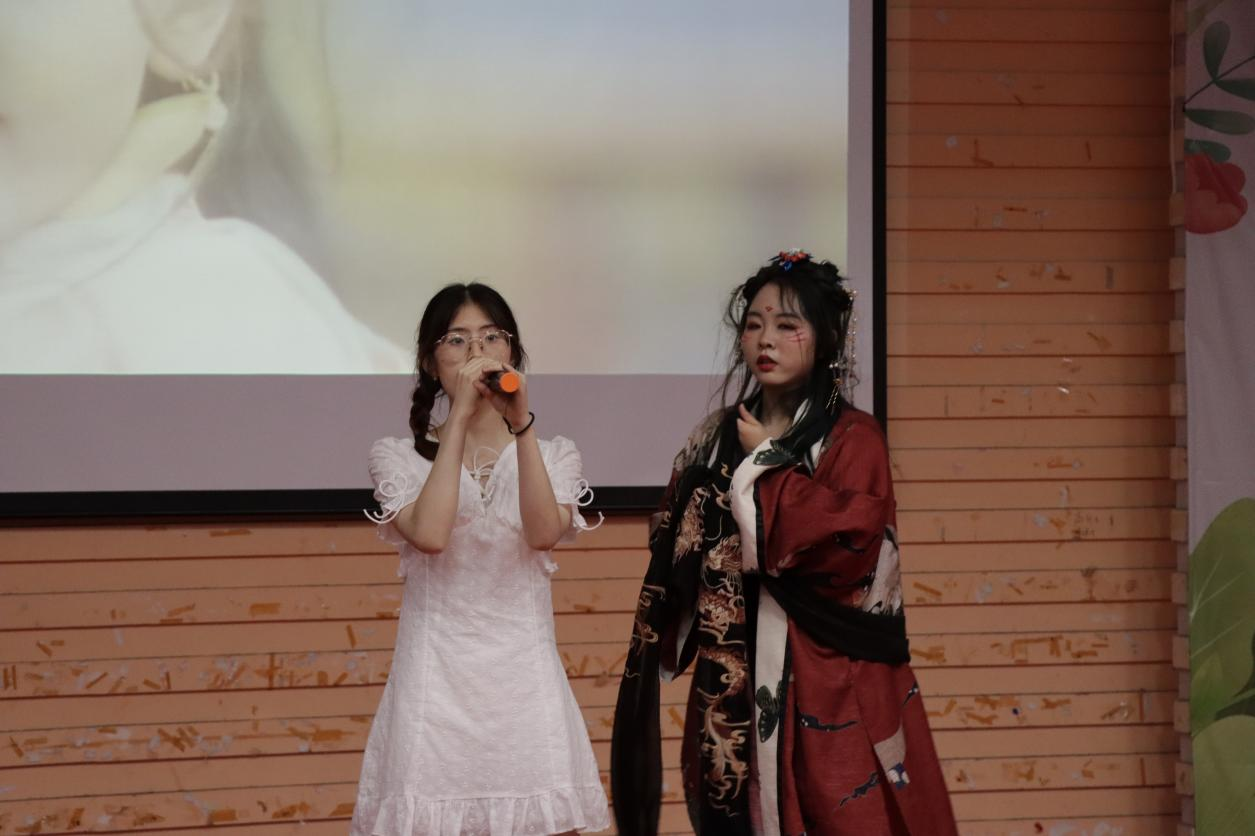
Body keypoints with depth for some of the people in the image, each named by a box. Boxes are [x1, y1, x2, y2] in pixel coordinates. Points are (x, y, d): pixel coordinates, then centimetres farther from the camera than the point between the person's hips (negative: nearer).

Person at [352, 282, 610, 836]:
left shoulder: (553, 455, 10)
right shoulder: (397, 457, 5)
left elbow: (544, 534, -12)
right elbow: (429, 535, -16)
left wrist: (522, 424, -19)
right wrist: (461, 417, -13)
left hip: (524, 680, 1)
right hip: (437, 681, -1)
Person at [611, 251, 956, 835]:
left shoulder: (852, 438, -5)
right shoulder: (715, 441, 10)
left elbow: (849, 541, -21)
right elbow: (675, 563, 14)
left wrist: (763, 464, -12)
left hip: (825, 674, -5)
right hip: (732, 676, 5)